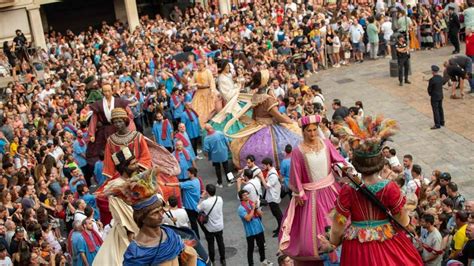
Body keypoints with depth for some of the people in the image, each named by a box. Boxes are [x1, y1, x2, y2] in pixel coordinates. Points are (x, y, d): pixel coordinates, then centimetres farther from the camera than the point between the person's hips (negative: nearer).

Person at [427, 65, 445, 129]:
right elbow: (441, 86, 7)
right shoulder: (441, 77, -3)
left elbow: (429, 89, -15)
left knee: (435, 110, 1)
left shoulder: (432, 80, -25)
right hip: (440, 95, 7)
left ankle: (437, 125, 7)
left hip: (434, 97, -7)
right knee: (440, 109, 19)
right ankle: (442, 122, 30)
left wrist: (430, 94, 5)